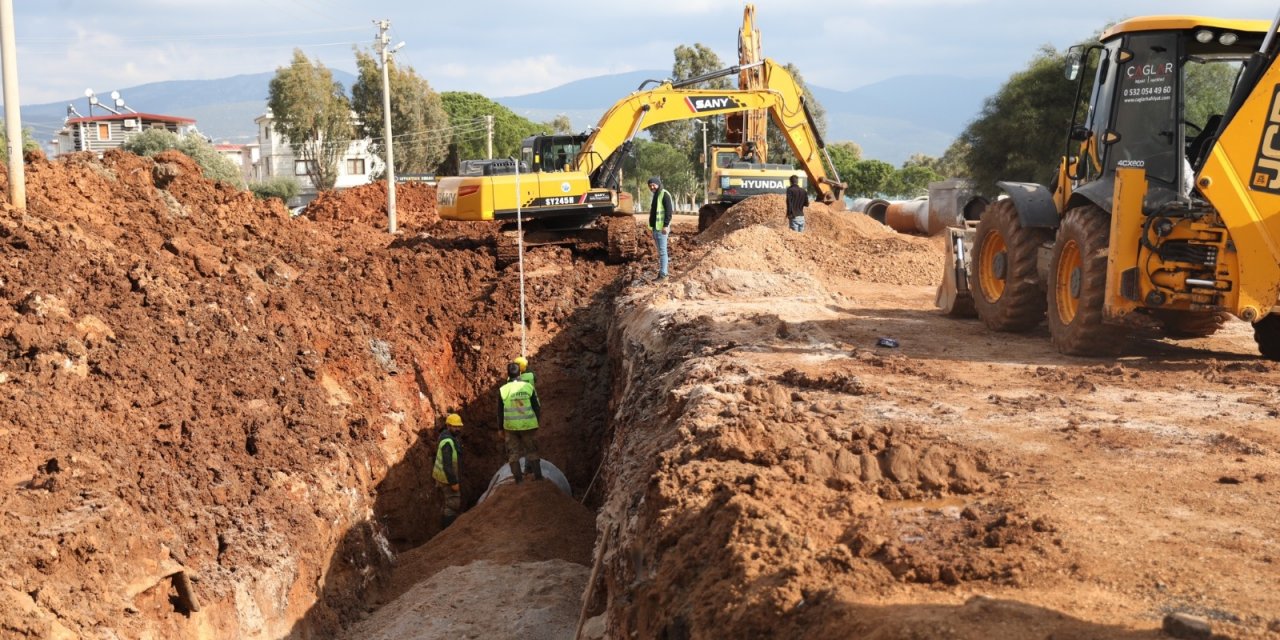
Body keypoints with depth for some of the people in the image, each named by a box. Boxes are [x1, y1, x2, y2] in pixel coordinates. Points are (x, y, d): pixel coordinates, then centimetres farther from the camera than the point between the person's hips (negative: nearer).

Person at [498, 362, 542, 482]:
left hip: (510, 426, 0)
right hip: (528, 425, 1)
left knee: (513, 451, 11)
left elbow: (500, 412, -1)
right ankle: (537, 474, 15)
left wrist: (501, 427, 11)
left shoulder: (503, 390, -8)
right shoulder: (529, 387, -6)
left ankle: (518, 477, 12)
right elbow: (536, 407, 0)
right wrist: (536, 424, 13)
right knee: (531, 450, 14)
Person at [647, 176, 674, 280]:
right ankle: (660, 272, 16)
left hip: (661, 228, -9)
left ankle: (663, 274, -10)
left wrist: (666, 225, -24)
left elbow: (669, 211, -18)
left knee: (662, 251, -10)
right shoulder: (655, 196, 18)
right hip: (655, 228, 9)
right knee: (659, 251, 12)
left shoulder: (664, 194, -10)